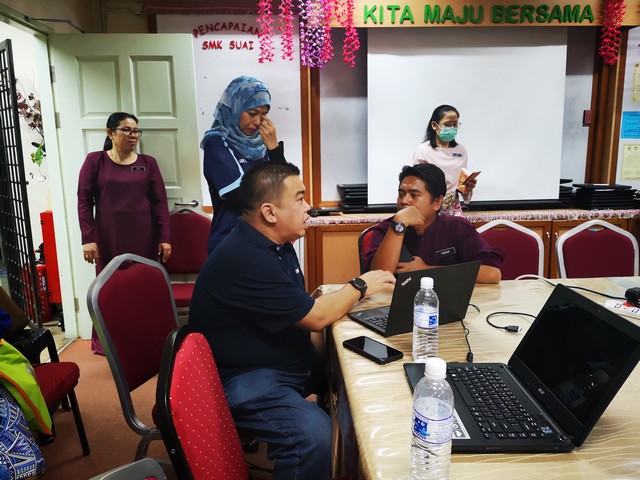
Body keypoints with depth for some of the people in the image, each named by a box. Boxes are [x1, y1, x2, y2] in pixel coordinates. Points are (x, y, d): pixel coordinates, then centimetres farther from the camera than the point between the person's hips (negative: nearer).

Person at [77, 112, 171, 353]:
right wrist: (88, 238, -7)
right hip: (109, 239, -1)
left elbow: (160, 202, 4)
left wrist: (165, 237, -2)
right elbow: (84, 201, 0)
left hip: (144, 238, 1)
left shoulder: (148, 163, 8)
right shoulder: (95, 161, 3)